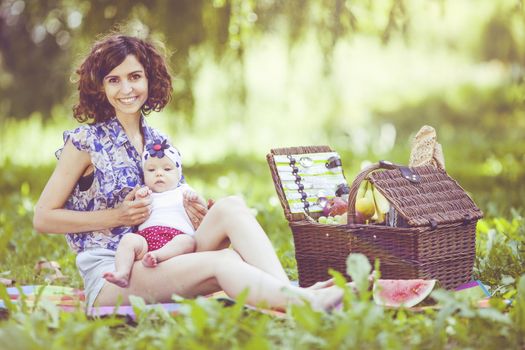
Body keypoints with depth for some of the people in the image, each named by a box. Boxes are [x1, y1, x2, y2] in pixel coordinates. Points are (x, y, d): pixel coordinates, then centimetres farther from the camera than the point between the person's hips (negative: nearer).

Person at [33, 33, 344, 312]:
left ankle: (288, 290, -40)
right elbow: (43, 218, -3)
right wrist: (117, 216, -11)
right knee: (223, 262, -30)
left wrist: (196, 215, -1)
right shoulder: (86, 142, -2)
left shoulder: (160, 143, 14)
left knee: (231, 207, -21)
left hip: (158, 262, 6)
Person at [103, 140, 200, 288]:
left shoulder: (183, 191, 29)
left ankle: (156, 256, -53)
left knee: (188, 241, -35)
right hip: (146, 237, 1)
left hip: (177, 236, -1)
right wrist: (138, 200, 4)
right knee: (128, 239, -30)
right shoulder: (145, 195, 29)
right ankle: (122, 273, -45)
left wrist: (196, 198, 4)